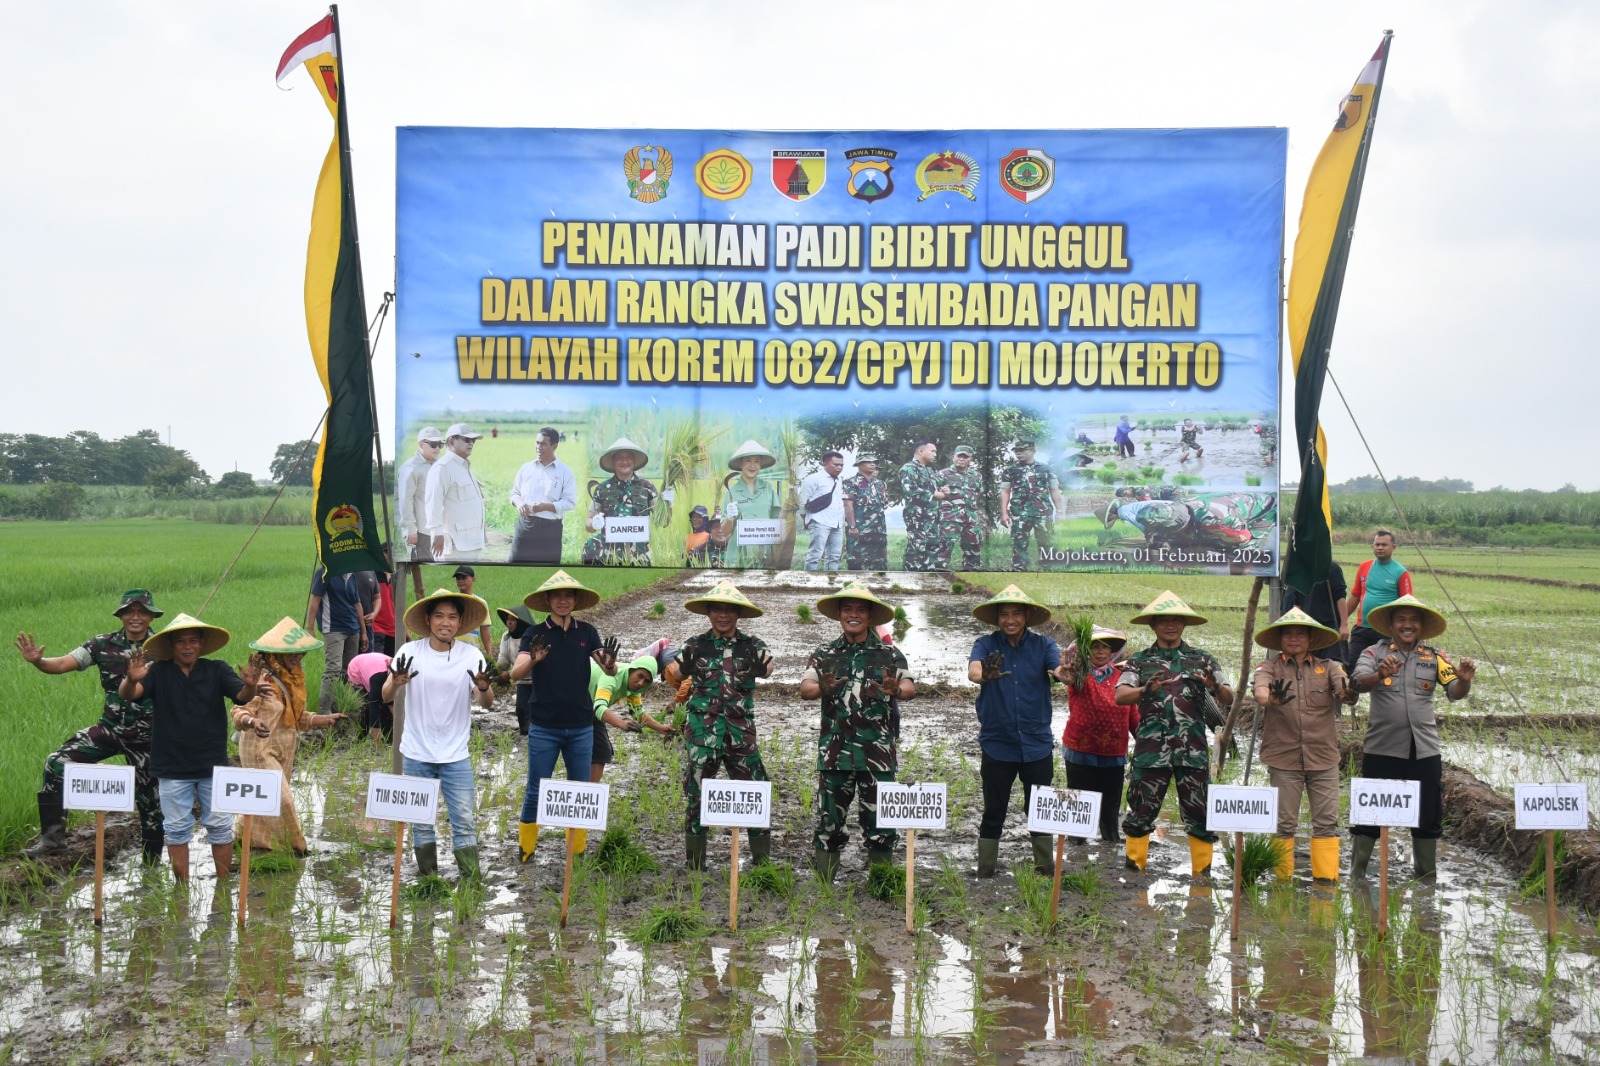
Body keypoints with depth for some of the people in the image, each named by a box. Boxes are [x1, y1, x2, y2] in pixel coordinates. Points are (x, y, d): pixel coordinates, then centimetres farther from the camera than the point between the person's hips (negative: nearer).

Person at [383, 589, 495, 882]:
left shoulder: (471, 655, -5)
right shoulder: (411, 652, -6)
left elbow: (486, 704, -5)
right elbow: (386, 698, -5)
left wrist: (483, 687, -28)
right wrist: (395, 683, -29)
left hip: (456, 756, 0)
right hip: (416, 754, 0)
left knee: (464, 822, -1)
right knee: (421, 822, 9)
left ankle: (472, 881, 6)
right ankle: (428, 878, 22)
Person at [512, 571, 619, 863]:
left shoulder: (587, 632, 4)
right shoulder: (535, 634, -3)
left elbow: (609, 671, -2)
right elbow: (516, 674, -15)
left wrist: (609, 663, -27)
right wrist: (533, 660, -37)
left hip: (581, 727, 2)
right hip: (543, 727, -2)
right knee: (535, 792, 3)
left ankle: (578, 852, 19)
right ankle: (525, 852, 16)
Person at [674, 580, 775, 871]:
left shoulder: (751, 646, 5)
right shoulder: (695, 646, 5)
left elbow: (768, 669, -9)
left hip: (742, 734, 0)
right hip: (701, 734, 0)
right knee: (696, 798, 4)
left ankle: (763, 865, 13)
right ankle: (695, 867, 16)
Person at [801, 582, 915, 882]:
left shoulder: (889, 654, 6)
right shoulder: (825, 654, 8)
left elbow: (910, 687, -7)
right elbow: (805, 688, -5)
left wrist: (895, 690, -32)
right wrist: (823, 689, -29)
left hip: (878, 753, 0)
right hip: (834, 752, 1)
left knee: (880, 823, 4)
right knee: (828, 821, 4)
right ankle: (822, 885, 14)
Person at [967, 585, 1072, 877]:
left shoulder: (1043, 644, -2)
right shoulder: (986, 644, -4)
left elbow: (1060, 669, -20)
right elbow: (973, 669, -25)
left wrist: (1065, 673, -45)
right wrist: (982, 675, -49)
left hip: (1037, 743, 1)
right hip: (998, 743, -1)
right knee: (993, 812, 8)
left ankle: (1045, 869, 26)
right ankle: (984, 871, 18)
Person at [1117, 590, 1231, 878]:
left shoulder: (1203, 660, 11)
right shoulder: (1139, 662, 9)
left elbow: (1228, 698, 2)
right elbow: (1120, 696, -6)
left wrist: (1215, 687, -22)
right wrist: (1146, 691, -27)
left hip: (1193, 751, 1)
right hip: (1150, 750, -1)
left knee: (1200, 815, 3)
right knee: (1141, 812, 1)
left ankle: (1202, 873, 13)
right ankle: (1133, 871, 11)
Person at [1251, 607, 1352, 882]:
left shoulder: (1327, 668, 8)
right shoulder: (1270, 667, 3)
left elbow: (1344, 690, -12)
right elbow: (1259, 689, -18)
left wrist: (1349, 691, -36)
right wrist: (1270, 697, -42)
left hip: (1323, 757, 2)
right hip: (1284, 758, -1)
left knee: (1327, 821, 1)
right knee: (1283, 823, 3)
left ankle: (1327, 878, 9)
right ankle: (1283, 880, 13)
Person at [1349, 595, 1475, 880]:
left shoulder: (1434, 657, 6)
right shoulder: (1374, 653, -1)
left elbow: (1455, 692, -4)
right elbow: (1360, 682, -18)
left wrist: (1464, 681, -27)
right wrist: (1380, 675, -40)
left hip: (1424, 750, 3)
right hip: (1381, 749, -3)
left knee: (1428, 818, 11)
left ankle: (1427, 876, 26)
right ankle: (1356, 875, 13)